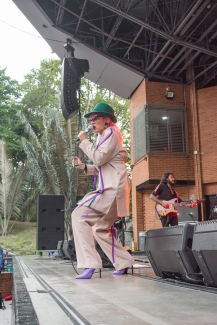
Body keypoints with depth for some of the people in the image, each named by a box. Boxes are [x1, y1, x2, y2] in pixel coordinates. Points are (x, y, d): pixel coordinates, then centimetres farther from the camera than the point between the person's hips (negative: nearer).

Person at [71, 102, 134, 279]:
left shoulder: (111, 133, -5)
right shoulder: (104, 137, 24)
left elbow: (99, 159, -16)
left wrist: (84, 141, -6)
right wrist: (84, 167, 11)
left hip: (112, 188, -10)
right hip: (108, 188, 10)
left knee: (79, 216, -19)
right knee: (101, 229, 14)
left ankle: (89, 264, -22)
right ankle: (124, 262, 22)